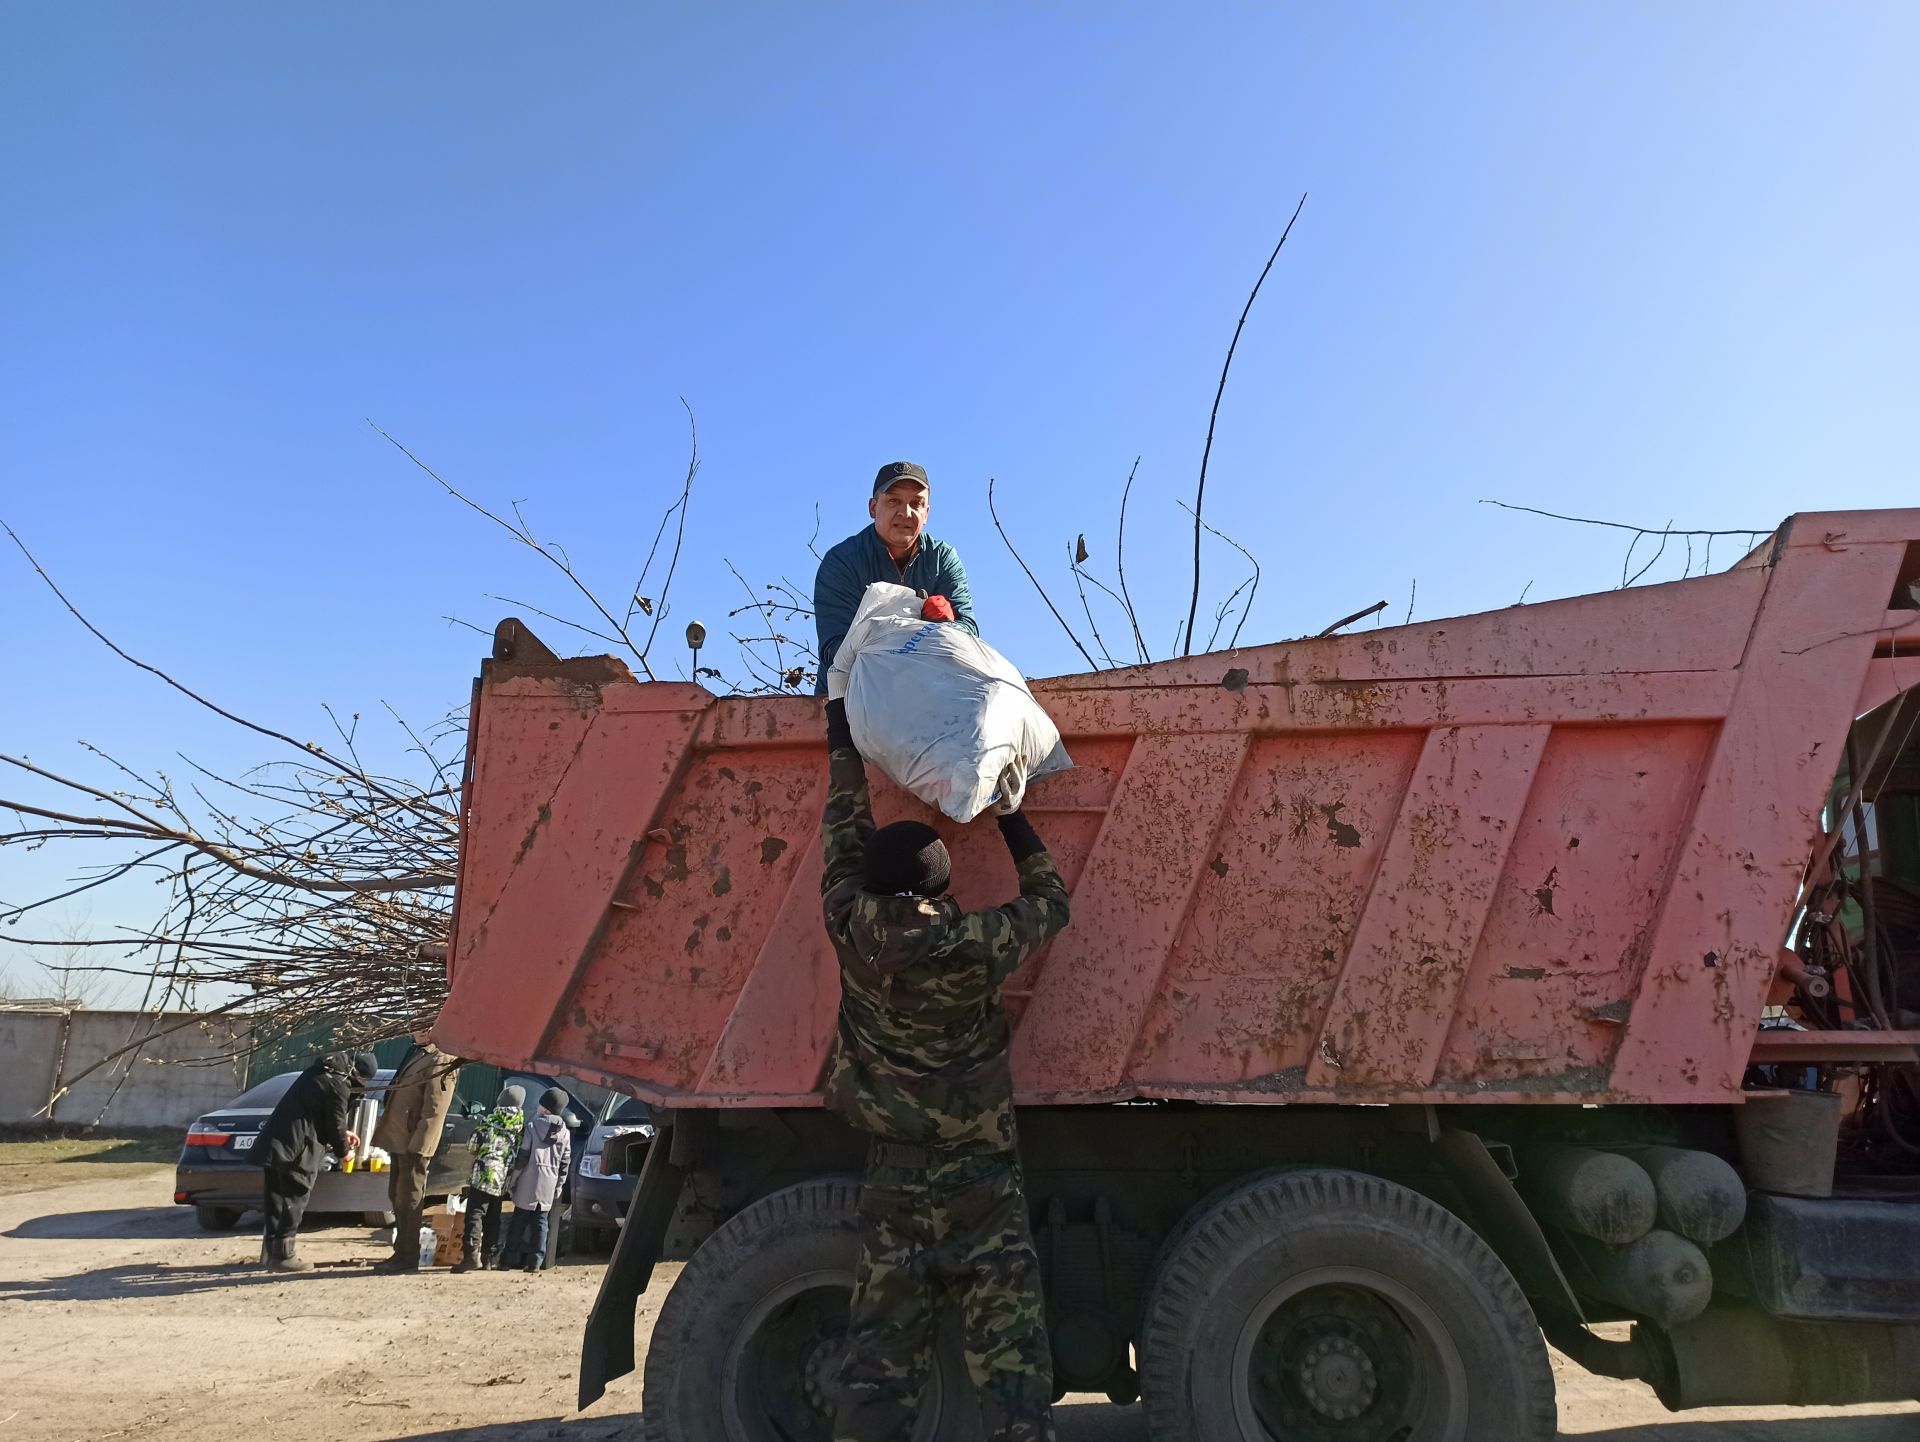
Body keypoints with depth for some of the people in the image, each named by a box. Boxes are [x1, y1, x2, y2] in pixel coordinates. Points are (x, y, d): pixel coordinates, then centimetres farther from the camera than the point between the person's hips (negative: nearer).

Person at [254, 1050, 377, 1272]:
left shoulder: (320, 1071, 16)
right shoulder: (339, 1086, -14)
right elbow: (335, 1124, -9)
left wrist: (343, 1134, 28)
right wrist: (343, 1151, 9)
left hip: (273, 1141, 10)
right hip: (295, 1149, -10)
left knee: (278, 1199, 15)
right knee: (294, 1199, -2)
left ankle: (271, 1252, 22)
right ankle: (284, 1254, 0)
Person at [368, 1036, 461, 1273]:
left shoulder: (442, 1060, -15)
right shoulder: (417, 1054, 17)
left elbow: (435, 1109, -20)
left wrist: (418, 1145, -22)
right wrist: (388, 1133, 17)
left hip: (414, 1142, -10)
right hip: (400, 1140, 10)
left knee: (408, 1200, -2)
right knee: (397, 1197, 15)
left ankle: (408, 1258, 6)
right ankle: (401, 1253, 25)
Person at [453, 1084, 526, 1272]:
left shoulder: (489, 1120, -5)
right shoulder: (522, 1125, 8)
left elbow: (473, 1145, -4)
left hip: (484, 1175, -5)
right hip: (502, 1180, 5)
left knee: (475, 1214, -8)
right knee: (493, 1219, 14)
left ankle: (472, 1254, -20)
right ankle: (488, 1256, 15)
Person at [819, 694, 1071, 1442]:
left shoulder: (852, 929, -5)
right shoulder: (974, 947, -12)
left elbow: (845, 836, 11)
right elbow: (1050, 900, 7)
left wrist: (843, 743, 21)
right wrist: (1010, 810, 14)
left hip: (891, 1181, 3)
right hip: (978, 1182, -3)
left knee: (878, 1363, 8)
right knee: (1008, 1360, 1)